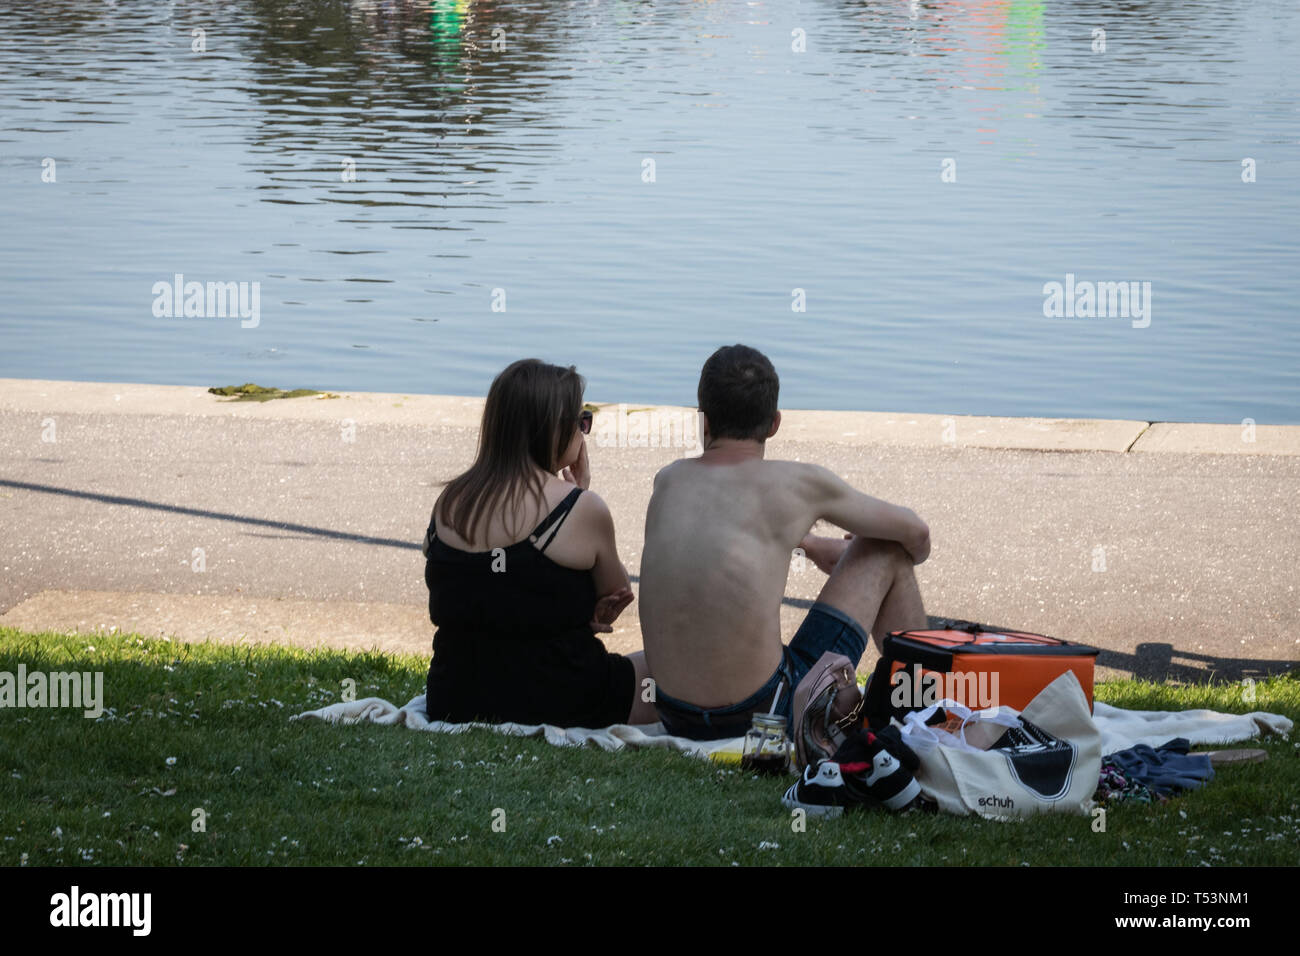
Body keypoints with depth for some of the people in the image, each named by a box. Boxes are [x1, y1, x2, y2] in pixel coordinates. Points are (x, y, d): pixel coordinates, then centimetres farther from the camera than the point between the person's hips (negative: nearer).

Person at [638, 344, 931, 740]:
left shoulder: (668, 481, 7)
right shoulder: (800, 482, -7)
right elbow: (915, 532, 11)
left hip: (676, 719, 5)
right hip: (770, 717, -5)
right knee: (888, 551, 12)